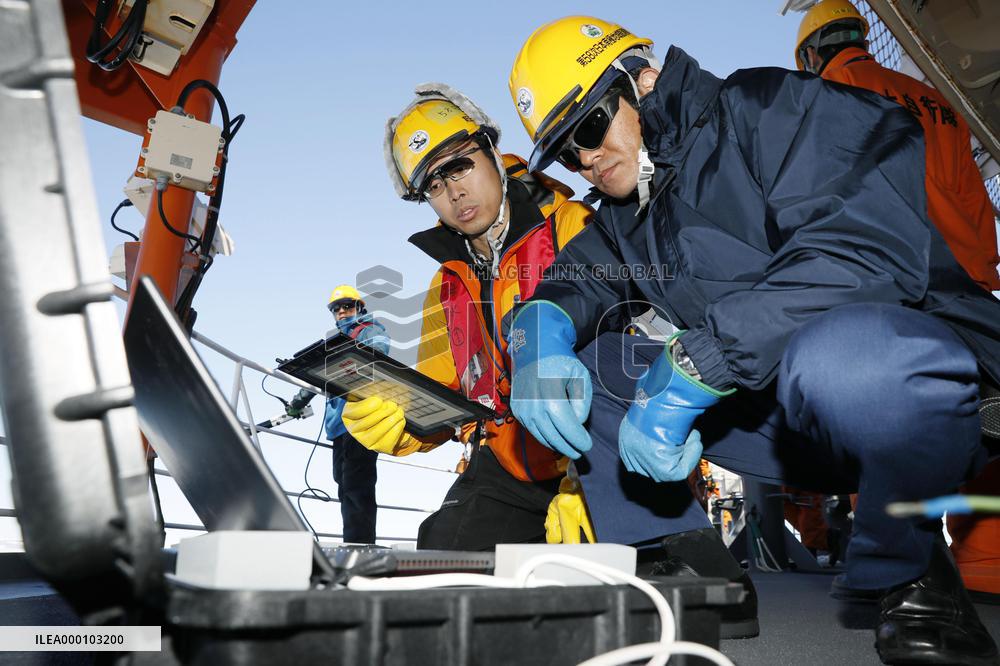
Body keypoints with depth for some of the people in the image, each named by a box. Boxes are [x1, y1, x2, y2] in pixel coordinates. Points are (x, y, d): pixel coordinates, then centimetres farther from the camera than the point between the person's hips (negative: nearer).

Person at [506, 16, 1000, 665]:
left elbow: (866, 244, -24)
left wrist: (689, 368, -27)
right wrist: (540, 325, -15)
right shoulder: (627, 222, 16)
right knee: (570, 360, -2)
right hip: (770, 405, 6)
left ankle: (910, 571, -11)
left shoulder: (769, 108, -9)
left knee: (834, 358, -42)